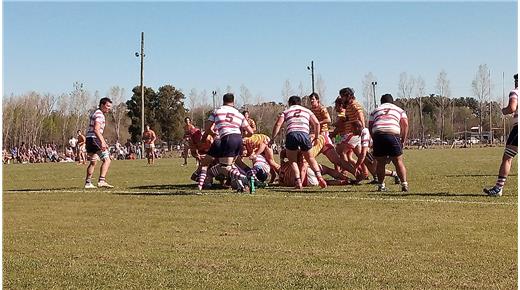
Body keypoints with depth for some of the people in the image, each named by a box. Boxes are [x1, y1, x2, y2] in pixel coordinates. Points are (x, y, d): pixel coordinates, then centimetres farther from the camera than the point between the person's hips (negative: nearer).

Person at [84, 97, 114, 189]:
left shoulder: (95, 113, 22)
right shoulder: (99, 114, -10)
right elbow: (96, 129, -22)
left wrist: (103, 142, 29)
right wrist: (102, 142, -29)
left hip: (89, 139, 10)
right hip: (94, 139, -10)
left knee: (93, 162, 19)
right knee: (106, 160, -11)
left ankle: (88, 183, 22)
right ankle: (101, 181, -21)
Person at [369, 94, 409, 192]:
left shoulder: (375, 111, 29)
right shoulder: (399, 110, 26)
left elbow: (370, 128, 20)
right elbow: (405, 125, 13)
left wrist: (374, 140, 23)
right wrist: (403, 140, 15)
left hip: (378, 135, 1)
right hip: (393, 135, -1)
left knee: (380, 163, 11)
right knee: (398, 162, 6)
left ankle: (381, 185, 10)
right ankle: (404, 184, 0)